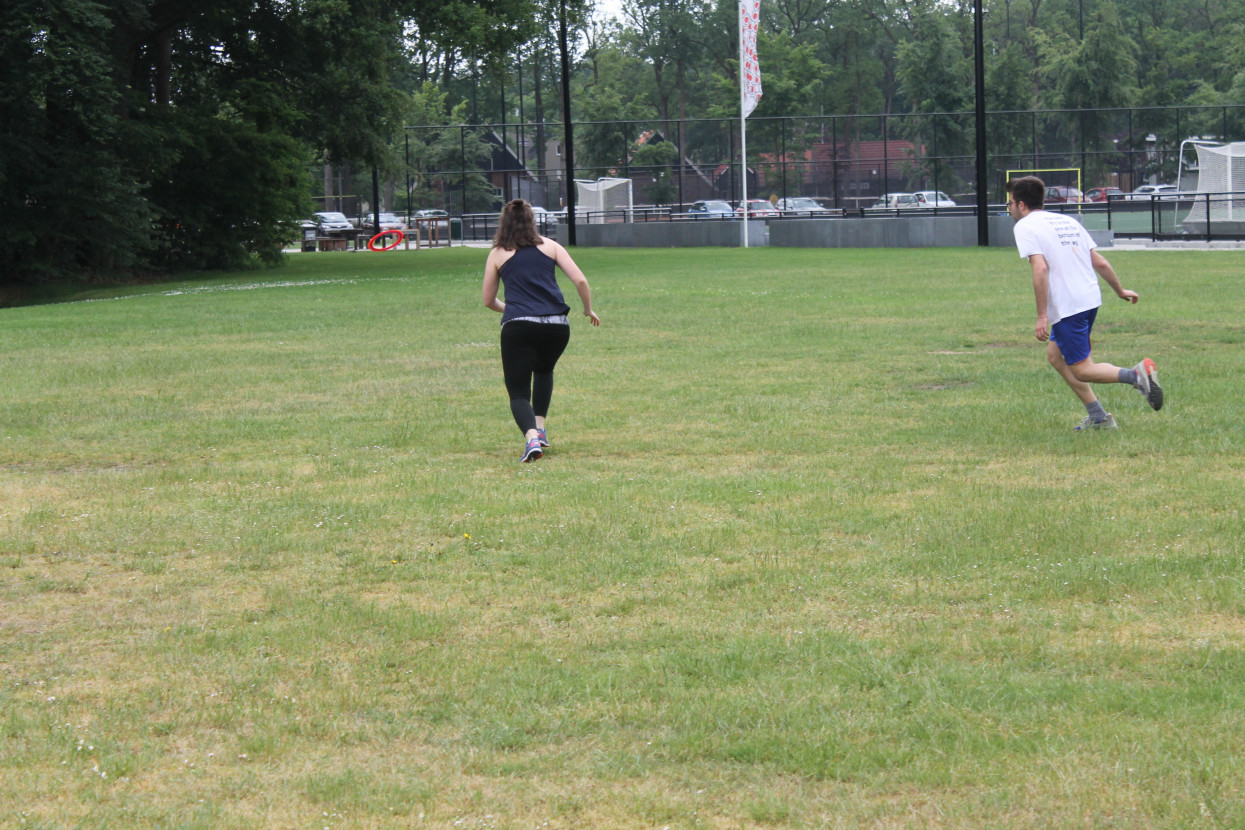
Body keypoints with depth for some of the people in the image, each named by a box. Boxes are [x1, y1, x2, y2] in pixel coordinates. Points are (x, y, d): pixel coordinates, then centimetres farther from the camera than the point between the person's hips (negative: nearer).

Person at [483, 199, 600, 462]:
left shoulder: (498, 253, 13)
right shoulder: (549, 246, 14)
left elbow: (488, 300, 21)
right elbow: (580, 281, 5)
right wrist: (589, 310, 22)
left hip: (518, 325, -2)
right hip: (556, 325, 2)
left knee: (518, 392, 2)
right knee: (544, 371, 32)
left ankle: (531, 437, -25)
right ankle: (540, 428, 21)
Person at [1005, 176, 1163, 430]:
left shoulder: (1025, 226, -5)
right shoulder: (1067, 221, 18)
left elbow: (1040, 269, -18)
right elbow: (1100, 262, 18)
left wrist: (1042, 316, -18)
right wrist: (1120, 290, 33)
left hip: (1067, 308, -8)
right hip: (1091, 299, 8)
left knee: (1081, 370, -1)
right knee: (1055, 355, 21)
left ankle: (1137, 374, -21)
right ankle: (1098, 418, 19)